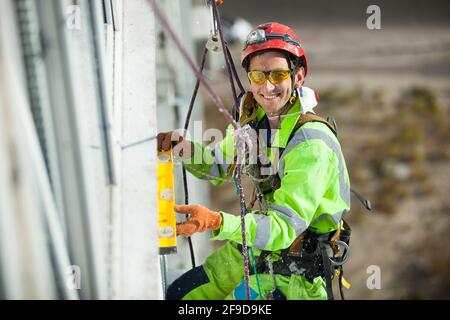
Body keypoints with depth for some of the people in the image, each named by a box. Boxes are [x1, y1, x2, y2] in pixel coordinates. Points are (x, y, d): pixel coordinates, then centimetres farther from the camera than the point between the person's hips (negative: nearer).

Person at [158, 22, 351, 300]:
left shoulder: (313, 144, -28)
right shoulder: (253, 115, -4)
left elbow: (284, 228, -32)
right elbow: (221, 166, 11)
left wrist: (217, 222, -46)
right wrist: (184, 149, -10)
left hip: (293, 270, -7)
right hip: (253, 247, 7)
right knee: (179, 295, 12)